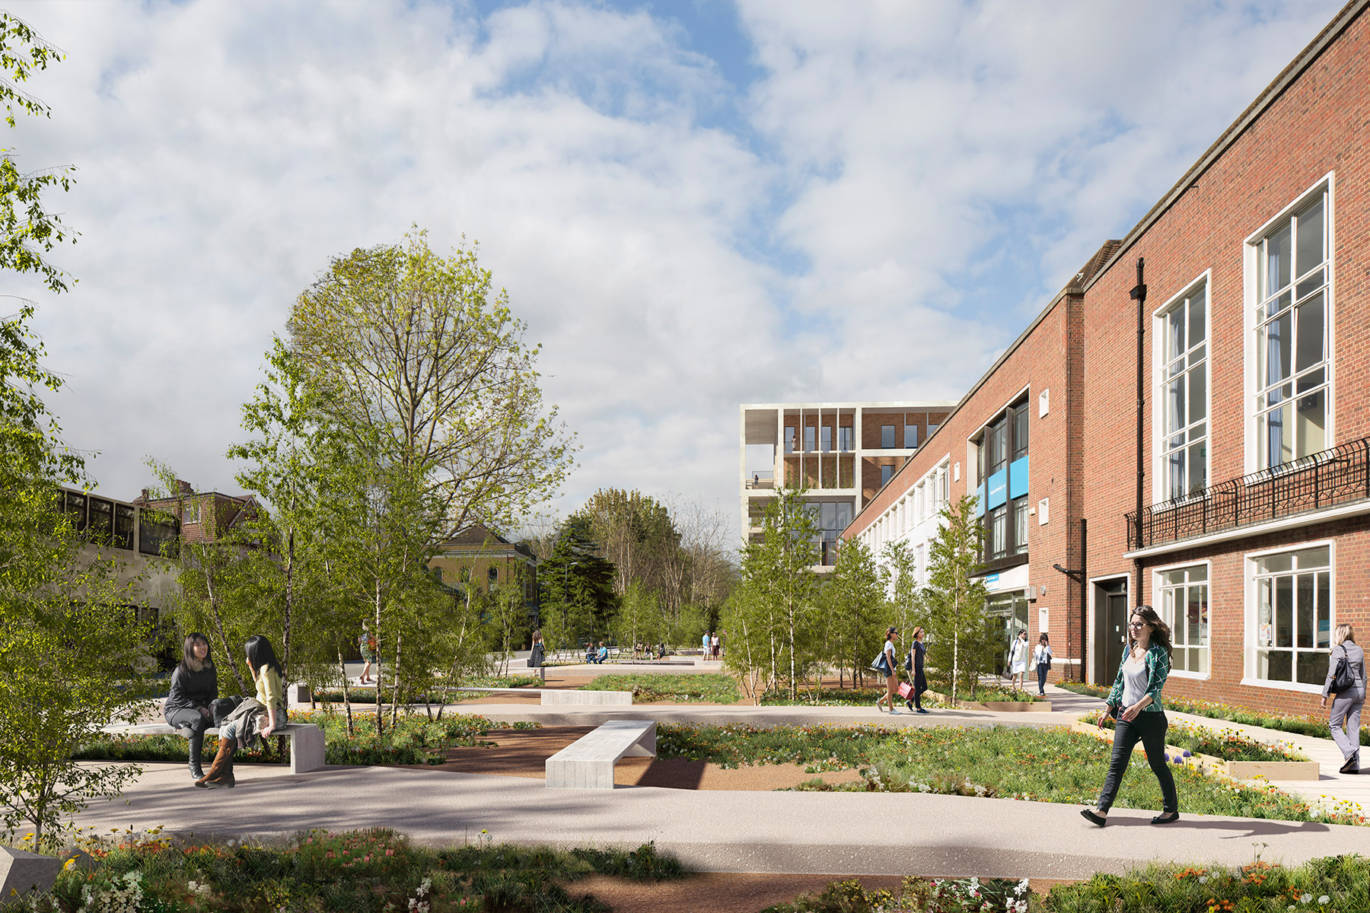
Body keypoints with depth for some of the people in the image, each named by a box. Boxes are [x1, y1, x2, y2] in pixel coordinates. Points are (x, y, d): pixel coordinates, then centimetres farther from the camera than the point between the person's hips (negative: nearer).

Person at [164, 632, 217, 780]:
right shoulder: (181, 671, -10)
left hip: (201, 709, 5)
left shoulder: (210, 669, 8)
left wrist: (210, 708, -7)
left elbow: (213, 693, 14)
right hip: (176, 710, -5)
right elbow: (177, 697, -14)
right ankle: (194, 768, -34)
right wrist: (197, 708, -26)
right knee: (198, 719, -40)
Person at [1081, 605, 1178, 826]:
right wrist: (1108, 709, 18)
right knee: (1117, 763, -1)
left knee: (1157, 764, 8)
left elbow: (1156, 688, -19)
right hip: (1126, 715, 6)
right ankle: (1101, 810, -7)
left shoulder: (1158, 653, -12)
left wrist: (1138, 706, -33)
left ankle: (1171, 809, 26)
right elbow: (1119, 681, 17)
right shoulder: (1129, 649, 9)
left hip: (1150, 716, -6)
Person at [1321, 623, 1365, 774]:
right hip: (1359, 690, 6)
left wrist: (1325, 695, -8)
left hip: (1345, 692, -6)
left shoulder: (1337, 650, -9)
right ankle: (1354, 765, 7)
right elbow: (1363, 675, 15)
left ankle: (1350, 752, -15)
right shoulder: (1359, 650, 9)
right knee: (1353, 727, 8)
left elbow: (1331, 674, -12)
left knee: (1334, 725, 5)